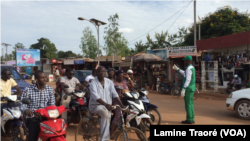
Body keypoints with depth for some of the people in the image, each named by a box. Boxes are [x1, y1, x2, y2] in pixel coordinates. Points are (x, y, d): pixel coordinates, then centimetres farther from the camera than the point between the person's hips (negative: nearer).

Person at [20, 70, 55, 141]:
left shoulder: (50, 89, 5)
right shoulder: (28, 90, -4)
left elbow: (52, 104, 6)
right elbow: (23, 105, -5)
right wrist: (26, 110, -28)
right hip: (33, 117, -2)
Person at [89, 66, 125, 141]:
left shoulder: (109, 82, 5)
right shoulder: (93, 83, -9)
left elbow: (114, 94, -4)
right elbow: (95, 96, -24)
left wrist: (121, 105, -19)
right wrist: (105, 104, -39)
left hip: (107, 106, 5)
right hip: (96, 105, -5)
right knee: (105, 113, -33)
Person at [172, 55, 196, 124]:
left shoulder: (189, 68, -18)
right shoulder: (192, 67, 14)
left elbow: (188, 80, -24)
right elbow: (185, 74, 31)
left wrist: (183, 89, -26)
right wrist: (177, 69, 33)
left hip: (188, 88, -10)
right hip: (191, 88, 10)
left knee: (188, 104, -4)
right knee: (190, 103, 13)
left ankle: (189, 120, 1)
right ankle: (191, 119, 18)